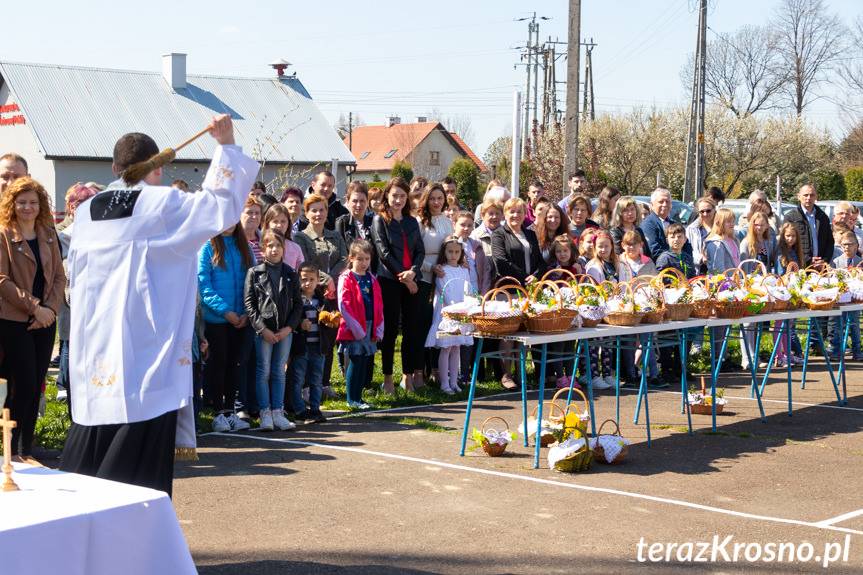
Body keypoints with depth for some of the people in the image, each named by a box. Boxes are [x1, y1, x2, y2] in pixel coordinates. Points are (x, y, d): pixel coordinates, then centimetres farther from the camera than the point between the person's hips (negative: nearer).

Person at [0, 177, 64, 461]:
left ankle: (26, 450, 14)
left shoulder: (48, 235, 12)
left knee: (36, 386, 6)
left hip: (45, 322, 5)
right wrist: (34, 307, -16)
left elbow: (59, 276, 9)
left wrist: (50, 308, -7)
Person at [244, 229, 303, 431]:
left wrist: (289, 327, -5)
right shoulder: (254, 273, 0)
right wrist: (262, 328, -11)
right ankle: (265, 413, 4)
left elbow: (298, 304, 8)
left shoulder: (291, 274, 8)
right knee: (263, 371, 0)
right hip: (263, 330, -3)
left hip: (285, 330, 3)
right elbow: (249, 303, -4)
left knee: (279, 372, 7)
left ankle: (278, 412, 11)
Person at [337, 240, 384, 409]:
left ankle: (358, 396, 18)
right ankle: (353, 399, 4)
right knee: (356, 362, -4)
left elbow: (379, 305, 14)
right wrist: (356, 328, -16)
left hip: (370, 328, 6)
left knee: (366, 361, 8)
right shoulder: (346, 279, -6)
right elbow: (344, 305, -13)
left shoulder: (372, 279, 13)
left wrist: (379, 329, 5)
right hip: (354, 328, -6)